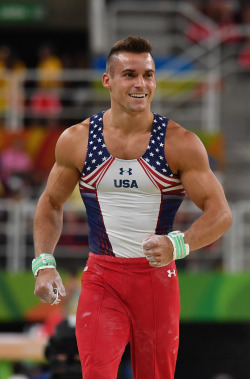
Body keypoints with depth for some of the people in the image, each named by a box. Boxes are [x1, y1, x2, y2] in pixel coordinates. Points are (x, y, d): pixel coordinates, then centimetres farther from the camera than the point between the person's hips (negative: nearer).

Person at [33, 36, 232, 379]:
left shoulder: (181, 144, -6)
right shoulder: (76, 141, 0)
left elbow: (221, 214, -8)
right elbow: (51, 204, 14)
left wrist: (178, 244, -27)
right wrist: (44, 264, -1)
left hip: (158, 278, 0)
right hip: (102, 279, 0)